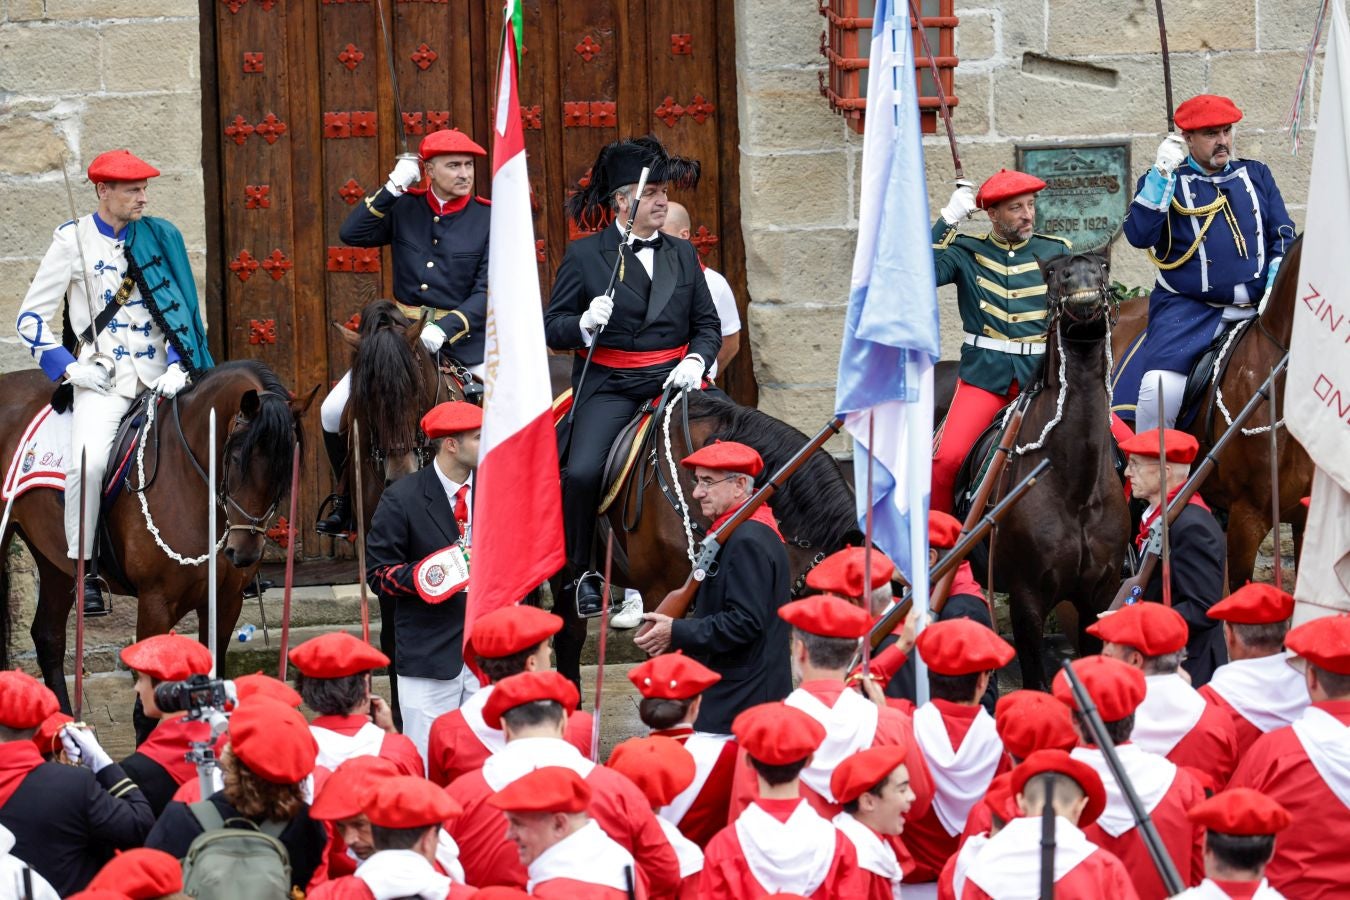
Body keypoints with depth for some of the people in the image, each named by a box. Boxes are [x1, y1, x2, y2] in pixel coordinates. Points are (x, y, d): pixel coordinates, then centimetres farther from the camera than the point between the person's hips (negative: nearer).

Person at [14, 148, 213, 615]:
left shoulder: (161, 238, 11)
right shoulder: (73, 241, 3)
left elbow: (183, 309, 13)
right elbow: (30, 318, 4)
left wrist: (178, 367, -3)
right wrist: (70, 367, -7)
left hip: (161, 374, 3)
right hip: (103, 378, -3)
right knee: (88, 460, -28)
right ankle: (83, 571, -17)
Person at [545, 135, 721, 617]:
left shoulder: (682, 254, 13)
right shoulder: (584, 255, 3)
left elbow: (707, 324, 16)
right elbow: (552, 328, 2)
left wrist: (696, 361, -4)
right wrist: (585, 324, -19)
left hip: (672, 381, 3)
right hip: (609, 387, -3)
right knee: (582, 474, -24)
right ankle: (582, 572, -2)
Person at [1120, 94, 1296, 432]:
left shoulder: (1256, 175, 17)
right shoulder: (1165, 183, 7)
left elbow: (1283, 236, 15)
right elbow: (1138, 235, -9)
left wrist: (1276, 288, -2)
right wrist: (1162, 174, -14)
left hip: (1258, 308, 4)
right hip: (1190, 312, -4)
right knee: (1160, 387, -27)